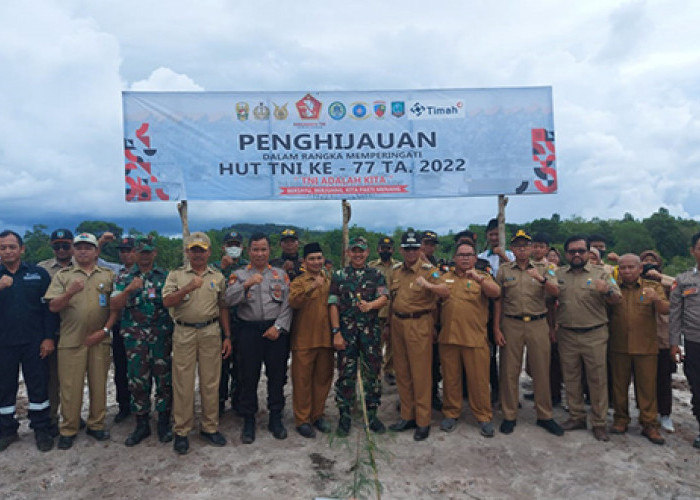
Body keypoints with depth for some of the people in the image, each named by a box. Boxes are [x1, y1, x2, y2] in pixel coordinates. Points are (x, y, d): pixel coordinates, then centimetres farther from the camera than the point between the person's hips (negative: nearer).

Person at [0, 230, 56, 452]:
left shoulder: (38, 273, 1)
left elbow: (48, 307, -1)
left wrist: (48, 338, -7)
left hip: (34, 342, -2)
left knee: (38, 385, 4)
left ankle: (41, 429, 16)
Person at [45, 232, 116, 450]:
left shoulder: (108, 275, 8)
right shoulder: (63, 275, 7)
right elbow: (53, 307, -1)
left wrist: (105, 330, -6)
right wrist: (70, 292, -19)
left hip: (99, 340, 1)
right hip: (71, 341, -1)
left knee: (99, 384, 8)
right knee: (70, 386, 4)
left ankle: (96, 425, 22)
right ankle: (68, 430, 17)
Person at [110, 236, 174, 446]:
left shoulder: (165, 276, 6)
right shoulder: (124, 278, 7)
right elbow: (114, 306, -2)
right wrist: (129, 290, -18)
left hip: (162, 337, 0)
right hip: (135, 339, 1)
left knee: (164, 380, 3)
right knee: (138, 381, 6)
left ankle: (164, 423, 18)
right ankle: (141, 425, 20)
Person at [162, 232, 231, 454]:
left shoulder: (217, 277, 11)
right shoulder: (176, 275, 5)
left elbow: (223, 308, 12)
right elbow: (167, 302, -8)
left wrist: (227, 336, 7)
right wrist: (188, 288, -23)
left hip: (211, 333, 2)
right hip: (184, 333, -2)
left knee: (210, 382, 7)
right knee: (183, 383, 2)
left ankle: (210, 428, 19)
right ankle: (181, 432, 14)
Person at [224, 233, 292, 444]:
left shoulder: (281, 274, 8)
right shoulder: (239, 275, 7)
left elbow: (287, 304, 2)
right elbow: (229, 300, -7)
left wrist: (278, 327, -9)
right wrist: (246, 284, -20)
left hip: (276, 330, 1)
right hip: (249, 330, -1)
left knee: (277, 375, 7)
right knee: (248, 377, 4)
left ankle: (276, 418, 22)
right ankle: (248, 421, 19)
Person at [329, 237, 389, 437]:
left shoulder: (376, 274, 8)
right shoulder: (339, 275, 7)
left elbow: (384, 298, -4)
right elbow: (333, 305, 1)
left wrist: (370, 305, -26)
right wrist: (336, 332, -6)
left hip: (371, 330, 1)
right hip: (346, 331, 0)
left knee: (373, 372, 5)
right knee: (345, 373, 3)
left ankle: (371, 414, 21)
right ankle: (345, 415, 17)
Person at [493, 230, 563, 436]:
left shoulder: (542, 269, 8)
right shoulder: (504, 270, 7)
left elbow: (555, 292, -6)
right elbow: (498, 300, 6)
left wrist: (541, 279, -26)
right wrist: (496, 328, 1)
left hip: (537, 324, 0)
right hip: (511, 324, 0)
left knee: (541, 371, 5)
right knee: (509, 371, 4)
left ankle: (544, 416, 20)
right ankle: (509, 416, 17)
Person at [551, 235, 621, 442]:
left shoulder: (600, 273, 0)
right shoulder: (558, 274, 7)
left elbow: (617, 300, -3)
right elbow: (549, 302, 14)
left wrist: (607, 290, -25)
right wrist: (551, 326, 10)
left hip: (594, 335, -2)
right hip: (566, 336, 3)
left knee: (598, 379, 3)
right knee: (571, 378, 12)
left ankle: (599, 423, 16)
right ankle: (576, 417, 26)